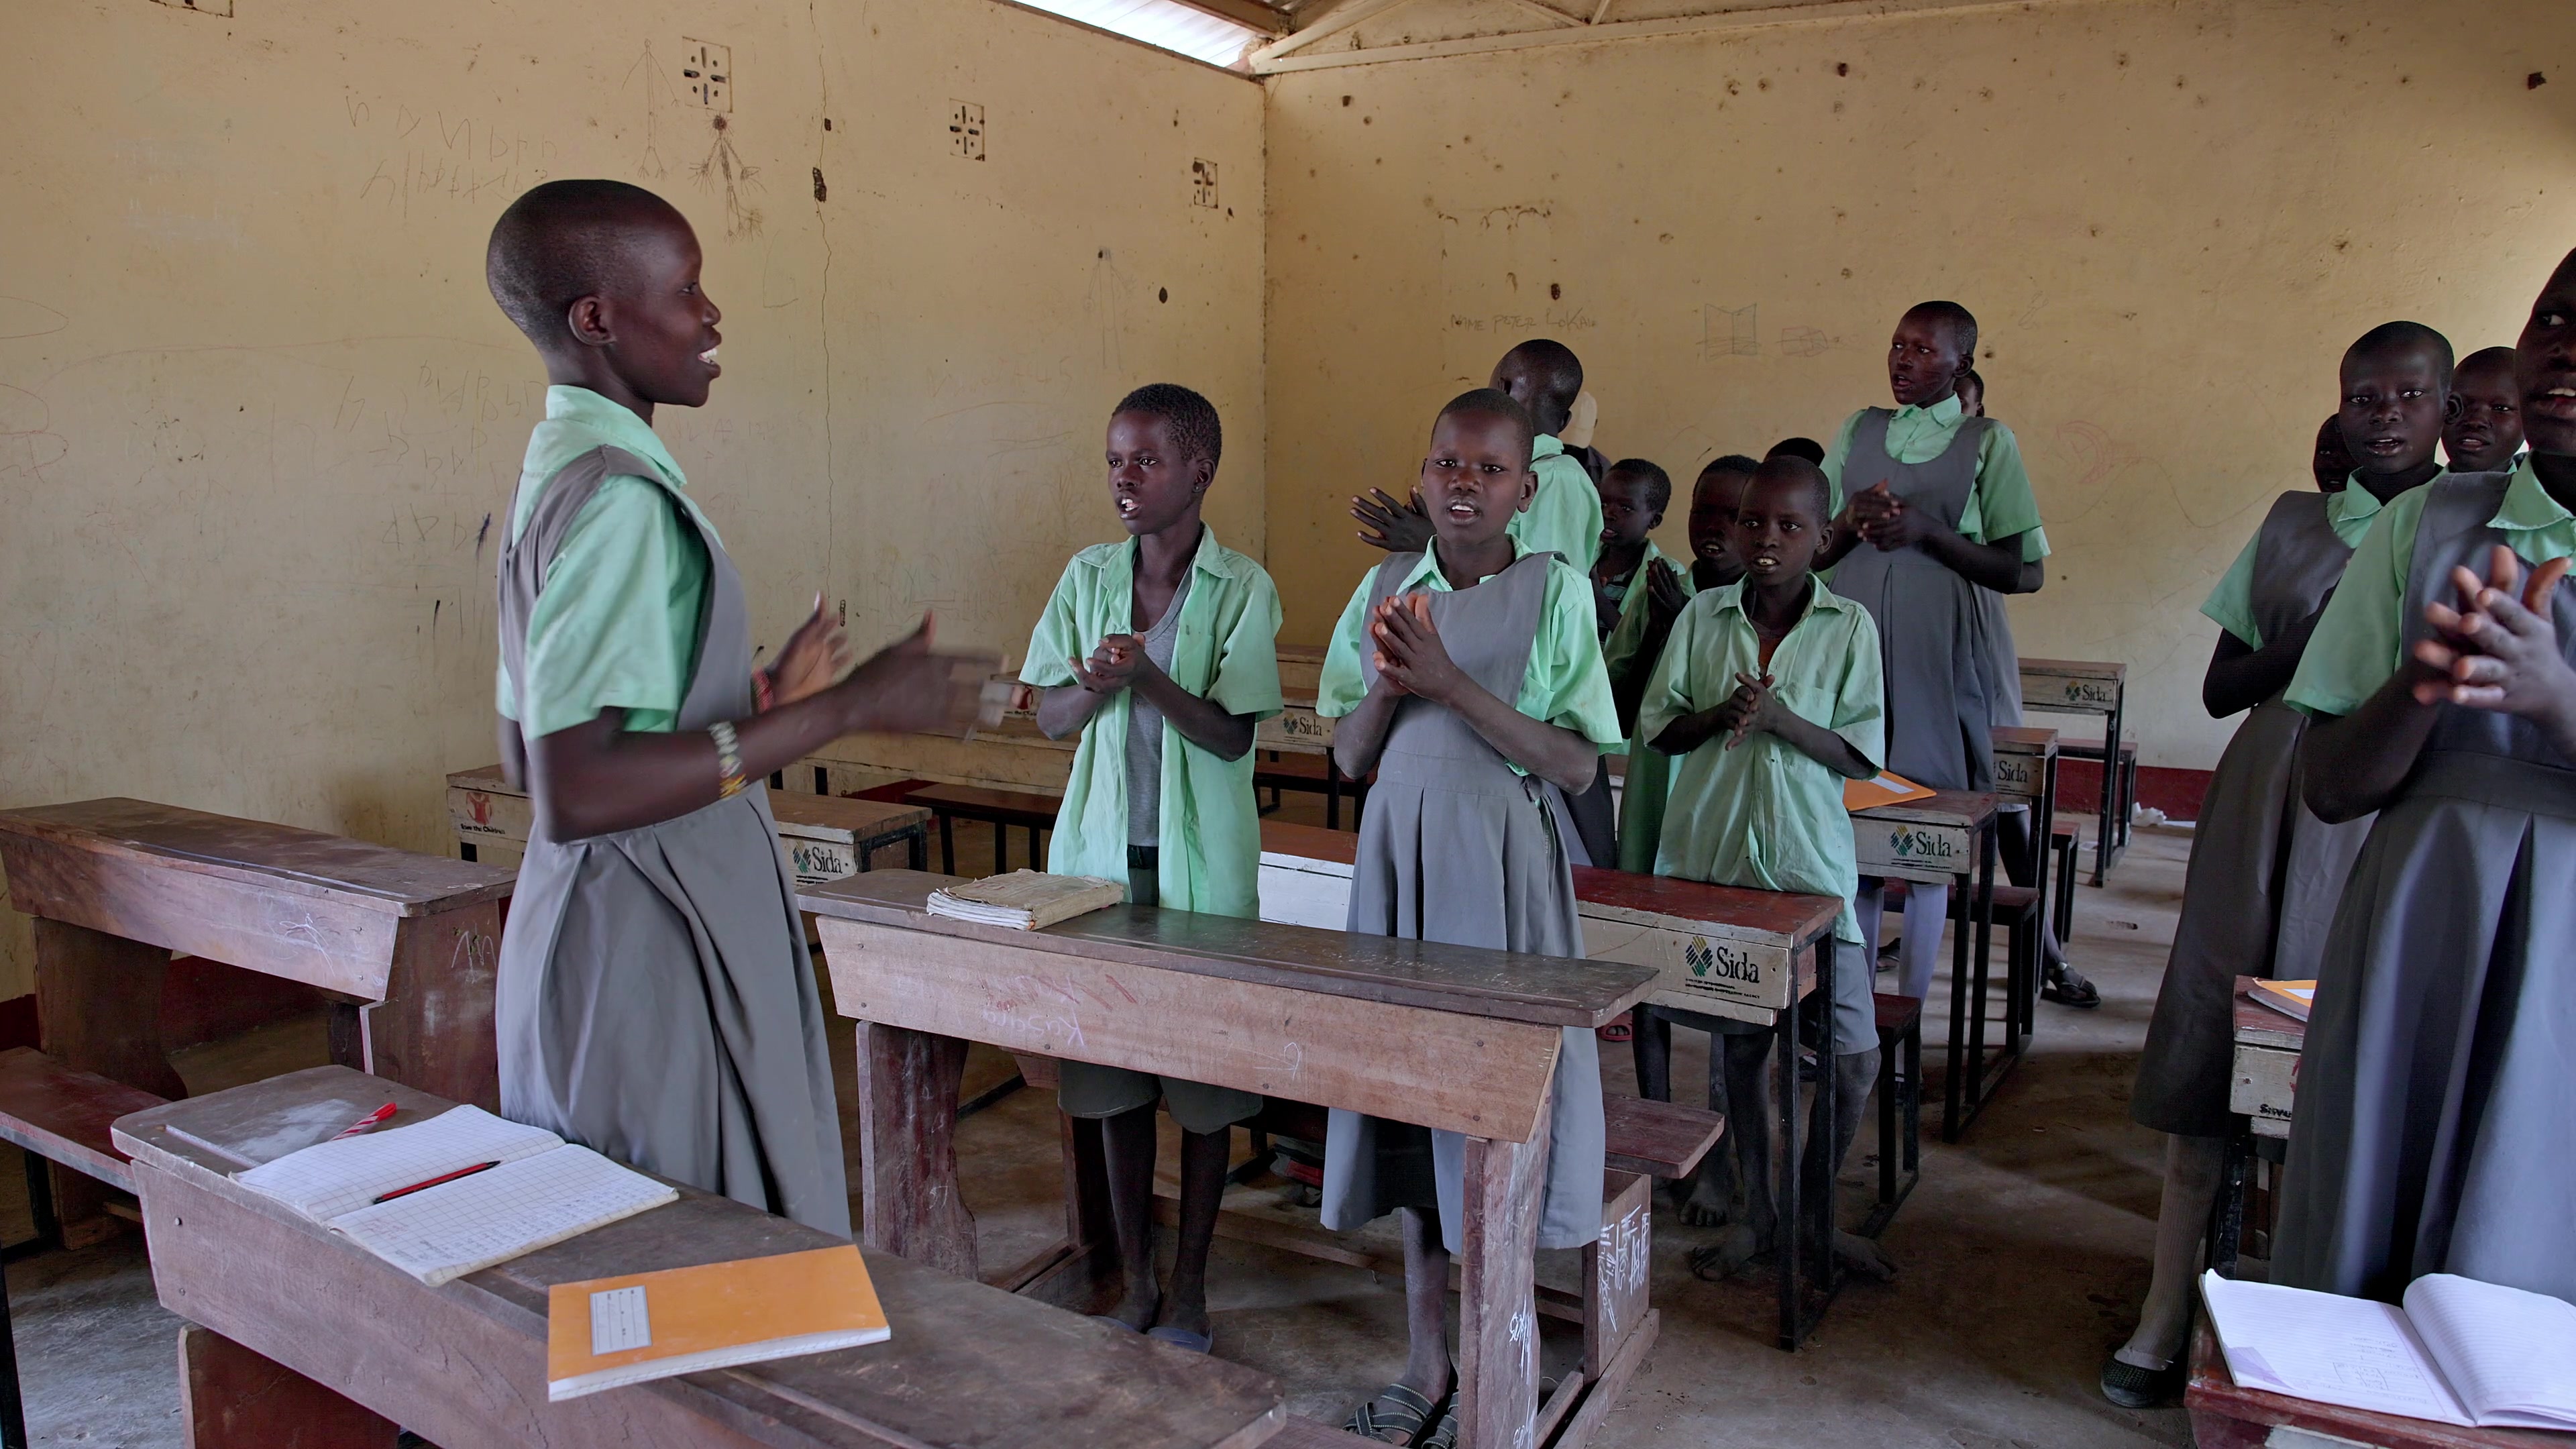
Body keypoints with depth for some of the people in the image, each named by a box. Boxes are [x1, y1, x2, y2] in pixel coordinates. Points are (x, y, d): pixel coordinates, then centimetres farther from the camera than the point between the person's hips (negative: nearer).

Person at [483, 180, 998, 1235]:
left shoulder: (557, 475, 13)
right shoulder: (617, 497, -19)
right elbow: (573, 792, -27)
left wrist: (765, 694, 21)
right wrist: (845, 709, -26)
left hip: (607, 941, 10)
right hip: (651, 961, -10)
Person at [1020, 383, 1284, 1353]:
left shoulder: (1241, 588, -7)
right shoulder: (1088, 576, 4)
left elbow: (1233, 735, -11)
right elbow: (1049, 717, 4)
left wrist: (1150, 679, -26)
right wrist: (1095, 686, -17)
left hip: (1201, 860, -3)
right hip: (1103, 849, 4)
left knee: (1205, 1085, 6)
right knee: (1113, 1071, 10)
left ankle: (1189, 1287, 22)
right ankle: (1134, 1280, 25)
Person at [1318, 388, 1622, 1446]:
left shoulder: (1554, 589, -5)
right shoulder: (1386, 587, 6)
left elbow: (1577, 766, -11)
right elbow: (1350, 761, 7)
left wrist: (1453, 685, -19)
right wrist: (1387, 683, -13)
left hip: (1504, 870, -4)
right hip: (1398, 858, 4)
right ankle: (1426, 1364, 27)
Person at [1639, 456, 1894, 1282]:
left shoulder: (1851, 626, -1)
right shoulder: (1703, 616, 2)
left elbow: (1863, 754, -5)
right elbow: (1657, 729, 3)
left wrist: (1780, 717, -20)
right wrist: (1722, 713, -16)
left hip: (1809, 861, -1)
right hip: (1711, 856, 1)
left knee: (1854, 1051, -3)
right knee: (1737, 1041, 12)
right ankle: (1756, 1211, 29)